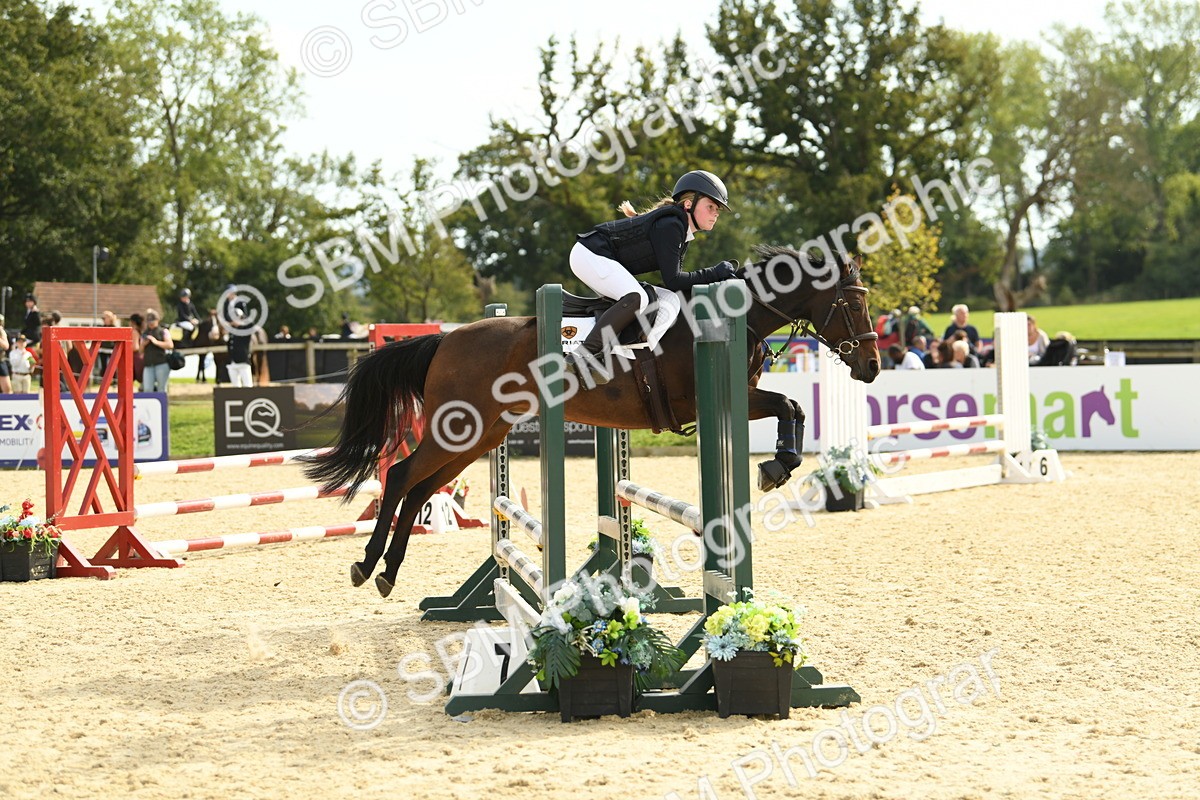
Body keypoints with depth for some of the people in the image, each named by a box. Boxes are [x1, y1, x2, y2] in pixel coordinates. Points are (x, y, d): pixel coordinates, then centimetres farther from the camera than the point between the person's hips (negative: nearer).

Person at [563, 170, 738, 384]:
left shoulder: (682, 229, 11)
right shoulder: (670, 225, -20)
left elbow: (675, 276, 12)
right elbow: (672, 281, -22)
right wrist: (715, 273, -17)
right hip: (591, 256, -11)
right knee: (636, 299, -27)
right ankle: (582, 356, -34)